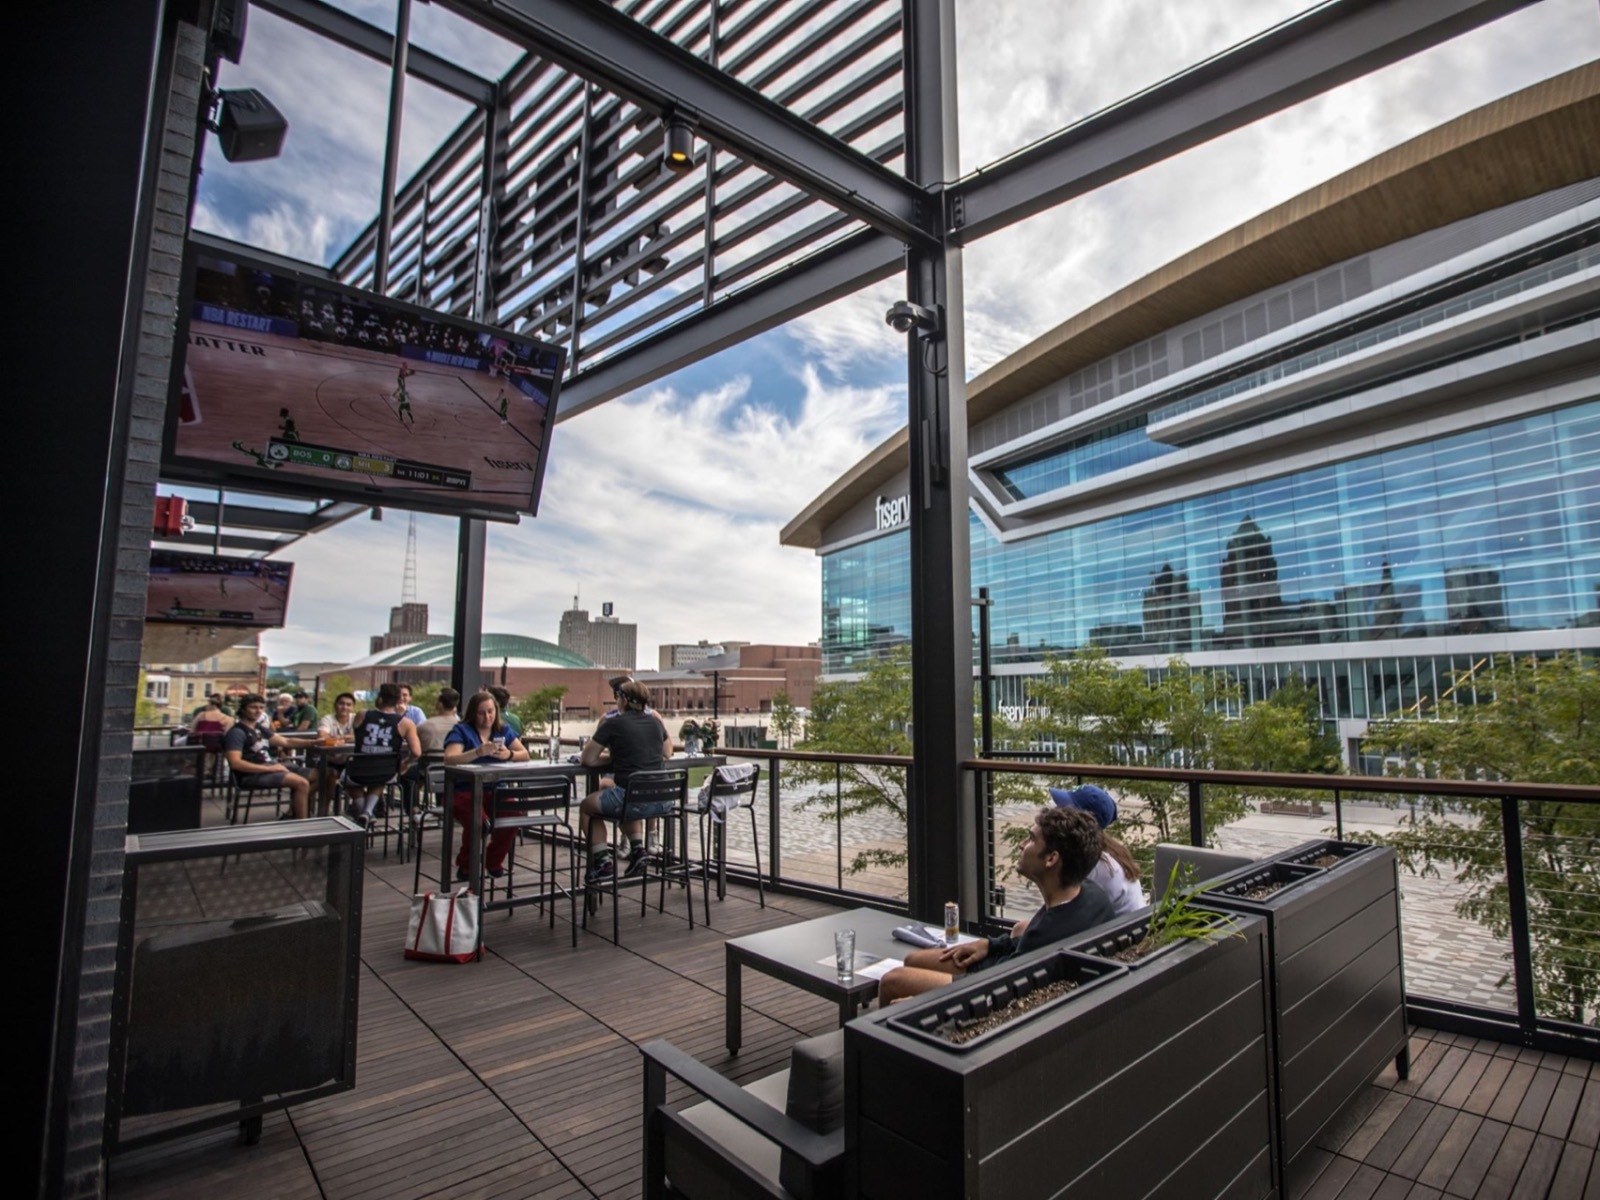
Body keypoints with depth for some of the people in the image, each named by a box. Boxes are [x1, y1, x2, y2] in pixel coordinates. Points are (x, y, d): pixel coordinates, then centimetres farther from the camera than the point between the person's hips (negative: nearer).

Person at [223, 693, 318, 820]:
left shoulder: (259, 728, 18)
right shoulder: (236, 732, -10)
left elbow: (285, 742, 15)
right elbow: (235, 763, -22)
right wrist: (269, 769, -24)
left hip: (271, 766, 9)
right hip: (252, 774, -9)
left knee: (317, 775, 3)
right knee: (302, 783, -27)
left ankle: (292, 814, 8)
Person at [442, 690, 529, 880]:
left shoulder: (503, 730, 10)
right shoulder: (461, 730, -4)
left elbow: (525, 754, 1)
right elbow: (449, 759, -21)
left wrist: (508, 754, -20)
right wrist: (478, 752, -35)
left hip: (494, 790, 4)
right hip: (463, 791, -4)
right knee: (479, 821, -32)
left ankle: (494, 862, 5)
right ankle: (465, 866, 1)